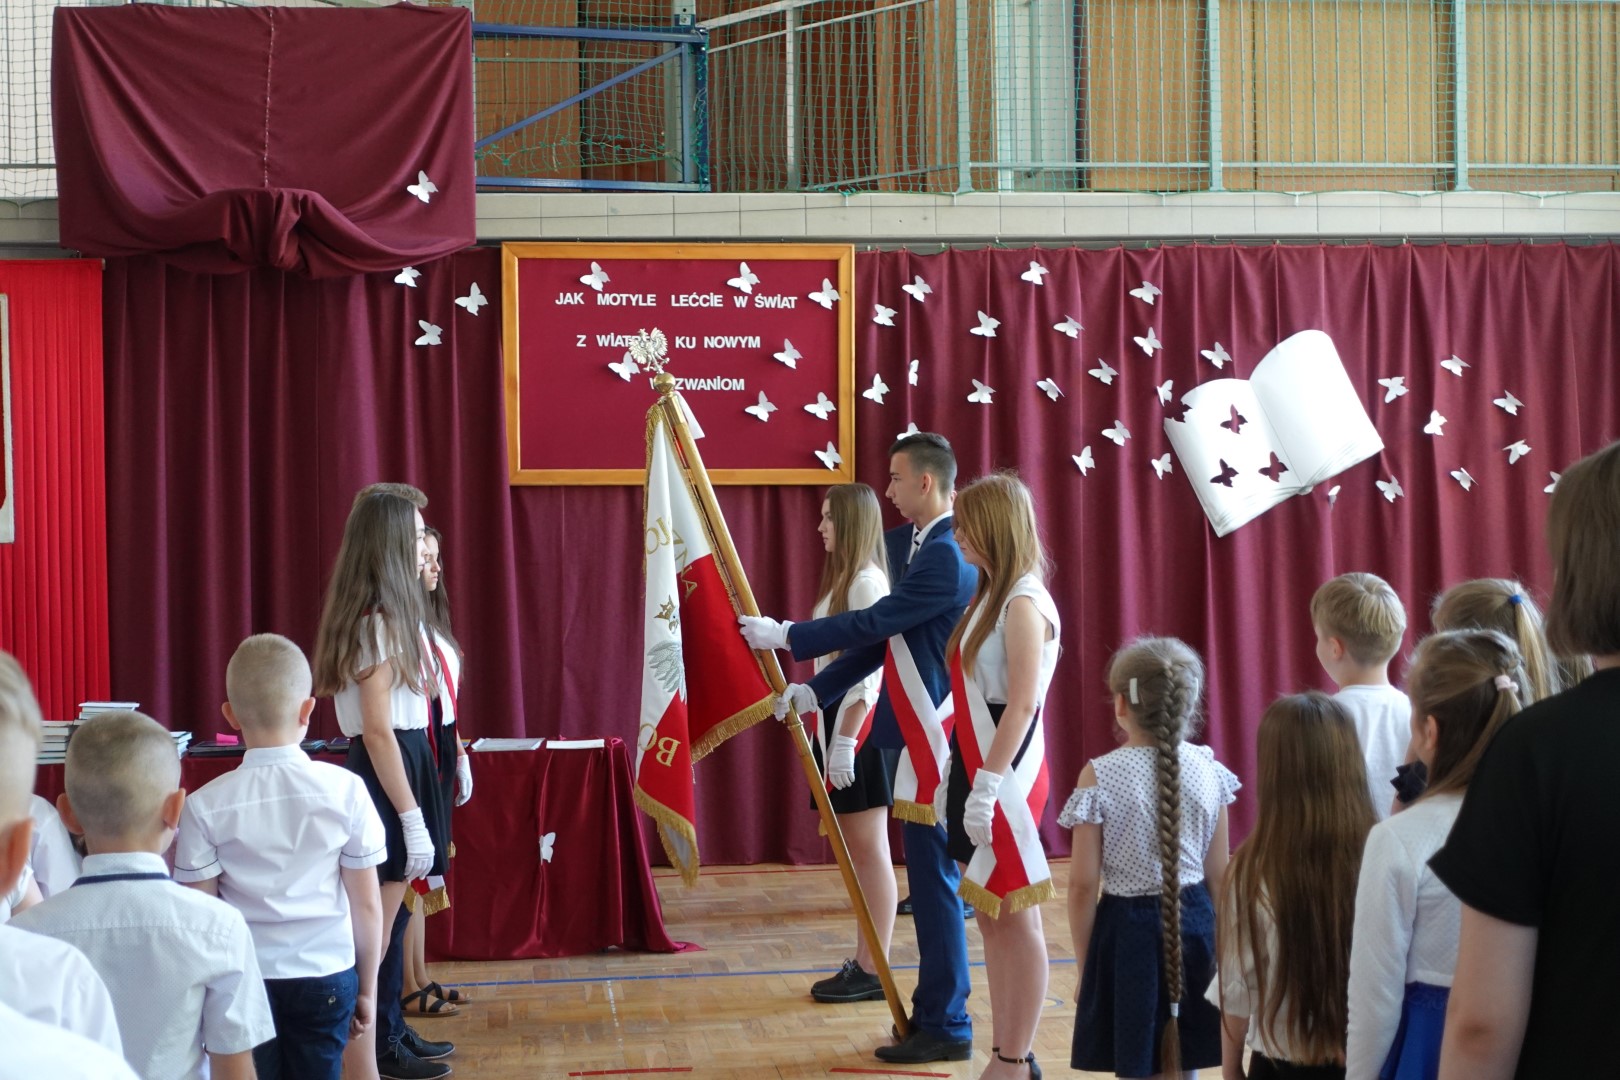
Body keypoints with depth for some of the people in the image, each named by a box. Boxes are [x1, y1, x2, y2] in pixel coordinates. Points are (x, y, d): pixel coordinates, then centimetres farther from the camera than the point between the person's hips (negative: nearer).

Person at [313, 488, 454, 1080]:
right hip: (386, 772, -10)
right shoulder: (380, 623, -18)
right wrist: (412, 819, -21)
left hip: (405, 762, 10)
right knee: (380, 924, -2)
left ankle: (392, 1032, 27)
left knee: (391, 915, 17)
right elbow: (378, 730, -21)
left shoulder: (391, 616, 12)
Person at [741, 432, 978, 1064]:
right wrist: (816, 690, 10)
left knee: (934, 880, -4)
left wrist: (784, 637, -12)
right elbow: (885, 636, 16)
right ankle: (935, 1011, 24)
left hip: (936, 740, -10)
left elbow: (874, 624, -20)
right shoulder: (919, 546, 13)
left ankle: (946, 1028, 2)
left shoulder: (946, 555, -18)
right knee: (932, 880, 15)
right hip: (920, 735, 10)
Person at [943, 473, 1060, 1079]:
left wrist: (988, 785, -23)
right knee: (992, 916, 12)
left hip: (1006, 779, -9)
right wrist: (964, 777, 15)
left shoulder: (1024, 603, -15)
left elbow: (1022, 705, -21)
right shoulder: (990, 595, 13)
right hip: (978, 773, 9)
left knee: (1016, 918, -2)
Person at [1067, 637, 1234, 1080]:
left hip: (1128, 928, -3)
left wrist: (1085, 966, 1)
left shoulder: (1100, 777, -11)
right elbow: (1219, 875, 4)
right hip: (1193, 924, 3)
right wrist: (1218, 944, 17)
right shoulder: (1207, 769, -2)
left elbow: (1082, 885, -9)